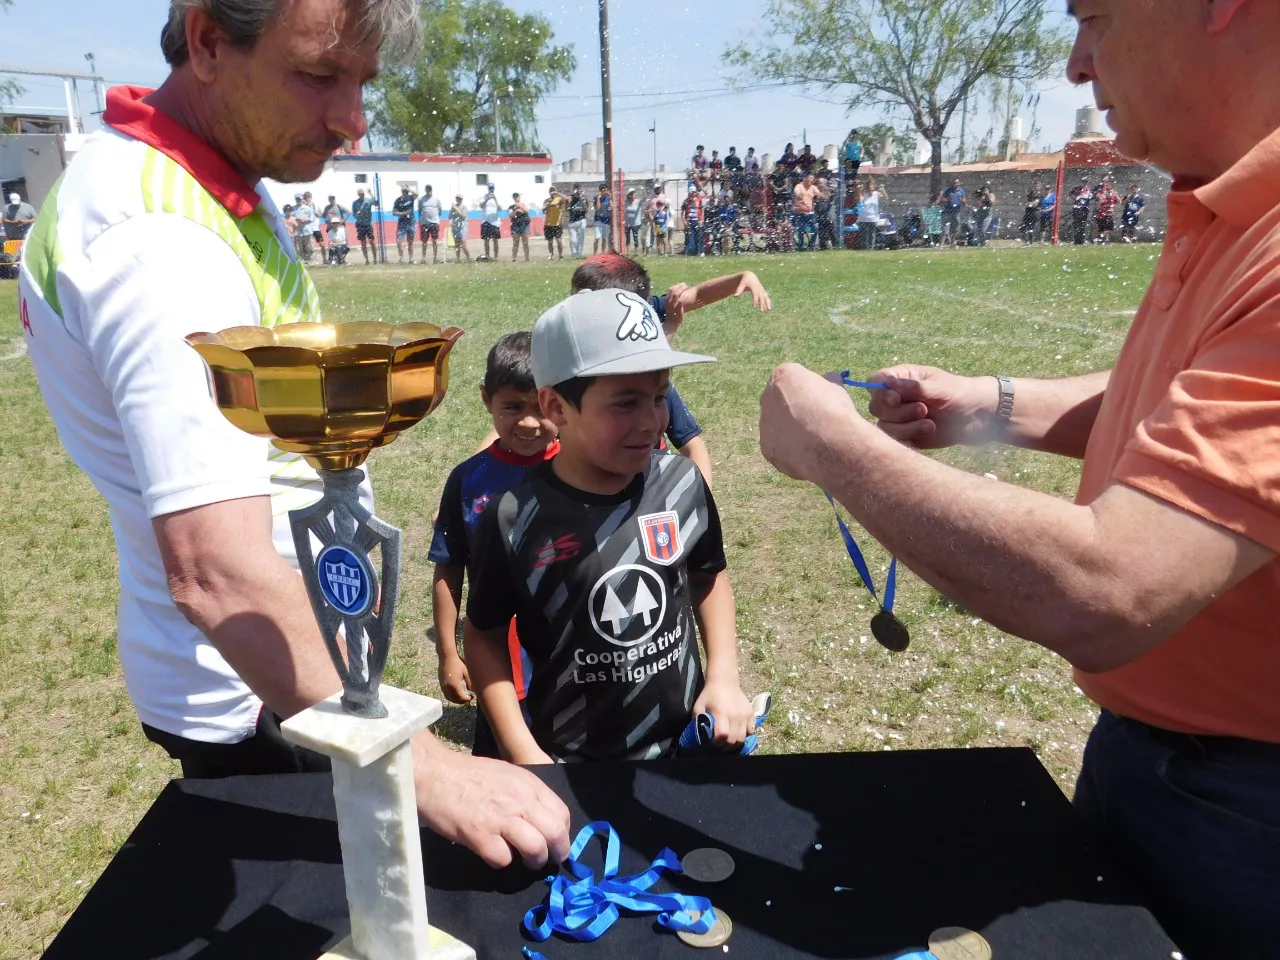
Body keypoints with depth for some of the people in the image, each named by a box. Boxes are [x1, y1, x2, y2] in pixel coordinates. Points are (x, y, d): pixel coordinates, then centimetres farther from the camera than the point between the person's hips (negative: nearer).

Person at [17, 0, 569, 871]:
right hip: (260, 706, -9)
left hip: (309, 658, 9)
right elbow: (217, 574, -38)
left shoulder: (222, 179, 4)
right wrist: (424, 766, -42)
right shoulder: (156, 237, -29)